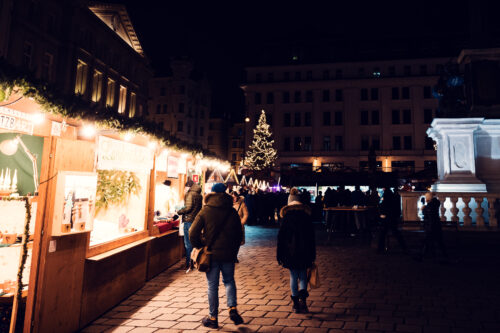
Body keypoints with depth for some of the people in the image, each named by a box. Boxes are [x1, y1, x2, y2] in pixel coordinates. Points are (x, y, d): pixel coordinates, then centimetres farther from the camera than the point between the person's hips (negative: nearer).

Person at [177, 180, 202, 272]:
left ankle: (189, 264, -1)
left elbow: (188, 207, -18)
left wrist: (178, 212, -6)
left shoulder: (190, 194, -10)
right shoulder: (200, 195, 12)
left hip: (189, 220, -8)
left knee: (188, 243, -3)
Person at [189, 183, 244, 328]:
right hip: (228, 254, 2)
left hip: (211, 254, -2)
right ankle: (232, 308, 5)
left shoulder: (205, 211, -6)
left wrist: (200, 247, 7)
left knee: (212, 285, 8)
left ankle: (213, 318, 15)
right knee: (229, 281, 20)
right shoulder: (232, 212, 1)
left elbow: (193, 233, -8)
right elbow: (239, 234, 6)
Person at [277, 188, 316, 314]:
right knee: (303, 275, 15)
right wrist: (313, 255, 11)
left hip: (290, 251, -1)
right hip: (304, 251, 2)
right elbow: (312, 237, 4)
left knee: (293, 276, 9)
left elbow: (281, 237, -5)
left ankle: (296, 304, 14)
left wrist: (279, 256, 2)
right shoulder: (307, 216, 1)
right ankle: (303, 296, -7)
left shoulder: (286, 217, -5)